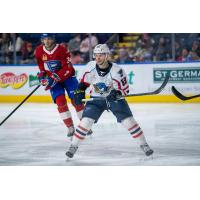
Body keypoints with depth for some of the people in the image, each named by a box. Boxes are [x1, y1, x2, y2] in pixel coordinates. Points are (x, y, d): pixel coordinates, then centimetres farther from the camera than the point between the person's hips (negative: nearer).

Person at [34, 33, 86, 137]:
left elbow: (68, 69, -24)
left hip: (67, 77, -3)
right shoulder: (39, 51, -6)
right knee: (60, 101, -13)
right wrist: (42, 75, 0)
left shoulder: (62, 50, -20)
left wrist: (55, 78, -30)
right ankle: (70, 127, -6)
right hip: (52, 79, 3)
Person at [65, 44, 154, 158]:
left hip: (115, 98, -2)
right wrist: (79, 92, -5)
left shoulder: (117, 71, -25)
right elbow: (85, 80, 7)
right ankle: (73, 146, 2)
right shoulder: (91, 66, -13)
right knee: (86, 121, -12)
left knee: (128, 120, -12)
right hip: (96, 98, 2)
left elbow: (125, 89, -18)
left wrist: (117, 94, -38)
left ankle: (144, 145, 2)